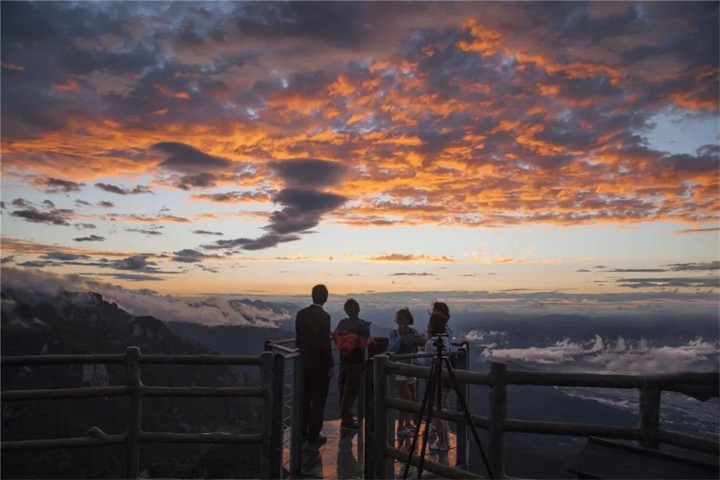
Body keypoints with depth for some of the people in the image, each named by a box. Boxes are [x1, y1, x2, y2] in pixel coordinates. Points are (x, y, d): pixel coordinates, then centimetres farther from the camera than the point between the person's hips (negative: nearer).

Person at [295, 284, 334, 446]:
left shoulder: (301, 314, 0)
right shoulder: (324, 316, -18)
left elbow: (298, 339, 7)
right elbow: (325, 344, -19)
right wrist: (330, 365, -10)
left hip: (305, 363, 6)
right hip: (320, 365, -6)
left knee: (305, 398, 18)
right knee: (318, 401, 6)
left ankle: (302, 431, 29)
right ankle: (313, 436, 12)